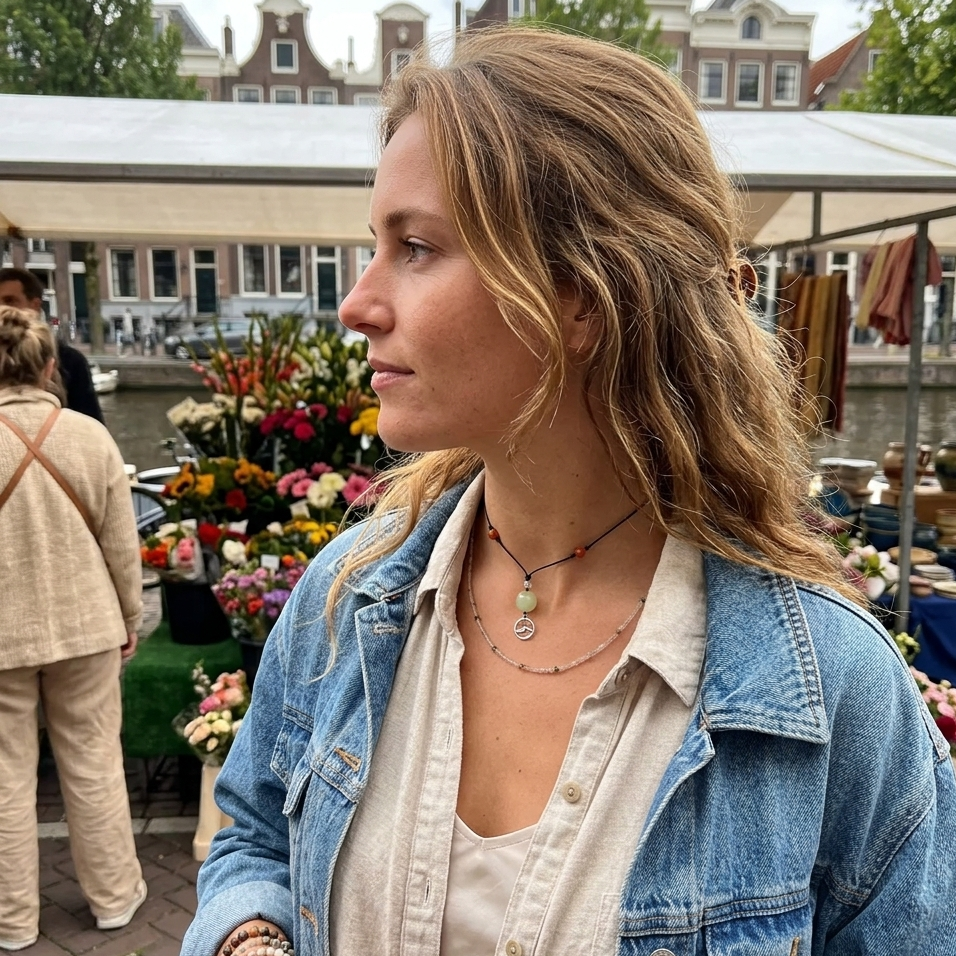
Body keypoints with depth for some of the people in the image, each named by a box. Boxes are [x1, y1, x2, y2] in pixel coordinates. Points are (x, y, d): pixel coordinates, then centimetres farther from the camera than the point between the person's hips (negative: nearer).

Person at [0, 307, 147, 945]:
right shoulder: (90, 435, -8)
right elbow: (122, 543, -3)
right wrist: (130, 617, 10)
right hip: (83, 626, 1)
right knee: (95, 766, 14)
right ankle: (113, 897, 29)